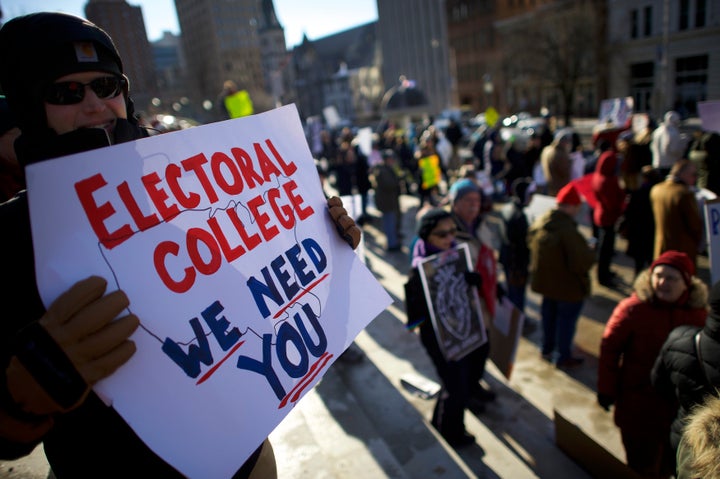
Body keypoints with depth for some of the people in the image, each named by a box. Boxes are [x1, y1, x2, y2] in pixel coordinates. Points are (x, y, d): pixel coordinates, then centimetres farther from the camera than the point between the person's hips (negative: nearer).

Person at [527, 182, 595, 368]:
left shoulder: (538, 223, -7)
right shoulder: (568, 231, -34)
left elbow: (530, 243, 11)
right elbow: (583, 262, -32)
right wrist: (591, 253, -11)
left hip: (545, 281, 8)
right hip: (569, 288, -7)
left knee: (548, 315, 25)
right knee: (567, 320, 12)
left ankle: (547, 349, 43)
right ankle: (564, 357, 28)